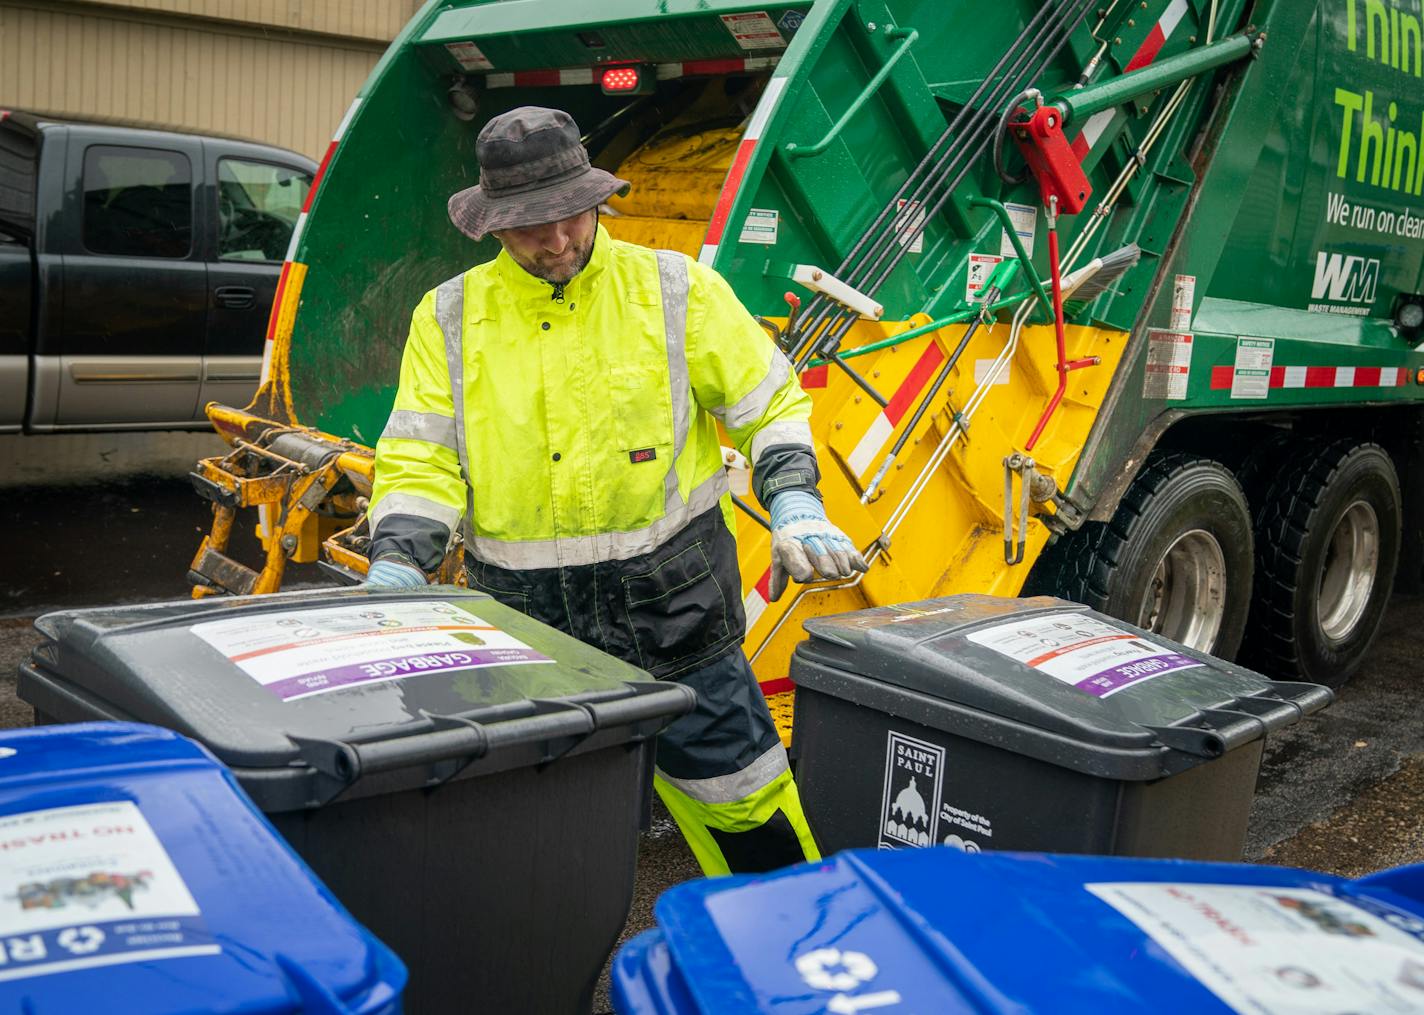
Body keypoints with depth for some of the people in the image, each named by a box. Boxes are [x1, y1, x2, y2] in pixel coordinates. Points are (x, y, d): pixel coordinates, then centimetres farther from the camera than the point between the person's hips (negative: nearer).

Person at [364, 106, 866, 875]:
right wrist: (394, 565, -14)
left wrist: (794, 506, -11)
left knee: (743, 799, 7)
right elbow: (419, 460, 2)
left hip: (669, 608, -1)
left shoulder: (676, 290, 0)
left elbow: (771, 403, 5)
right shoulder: (451, 317, 4)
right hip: (523, 621, 2)